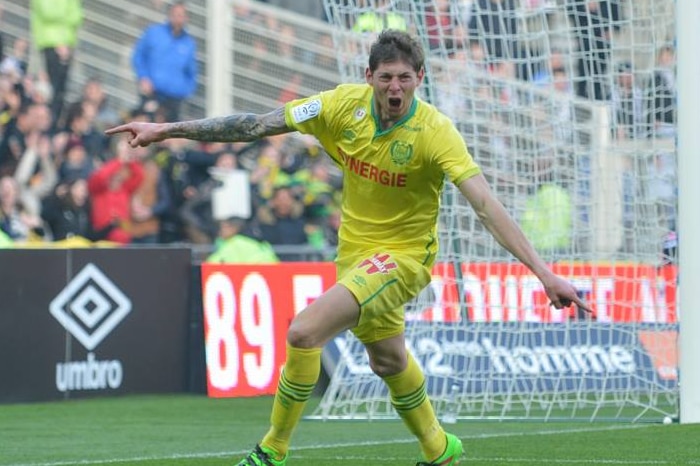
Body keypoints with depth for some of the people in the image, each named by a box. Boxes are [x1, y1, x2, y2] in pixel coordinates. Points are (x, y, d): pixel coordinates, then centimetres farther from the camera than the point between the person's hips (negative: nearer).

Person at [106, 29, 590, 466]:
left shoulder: (435, 131, -25)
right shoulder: (346, 104, -12)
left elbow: (488, 205, -31)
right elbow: (256, 124, -7)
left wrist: (544, 273, -40)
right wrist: (167, 130, -9)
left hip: (402, 254, -6)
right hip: (355, 250, 6)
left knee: (304, 331, -23)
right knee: (388, 359, 25)